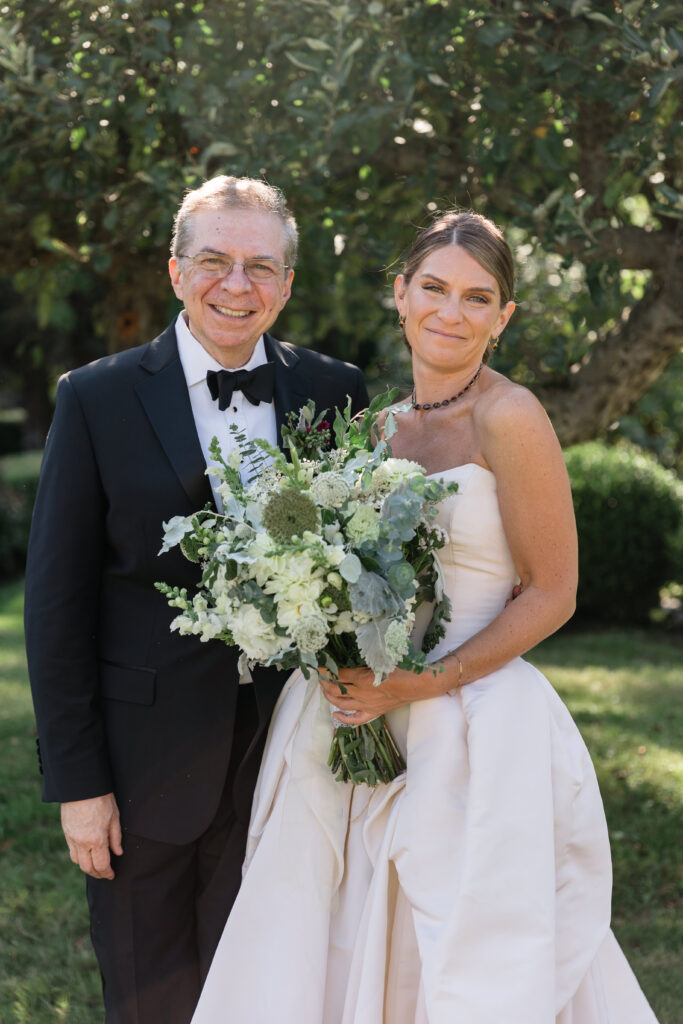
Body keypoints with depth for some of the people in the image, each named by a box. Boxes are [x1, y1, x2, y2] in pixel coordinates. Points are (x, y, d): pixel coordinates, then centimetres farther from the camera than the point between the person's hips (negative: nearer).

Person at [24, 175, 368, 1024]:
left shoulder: (335, 394, 1)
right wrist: (76, 779, -8)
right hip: (145, 761, -1)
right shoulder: (97, 399, -6)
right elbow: (57, 600, -5)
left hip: (282, 760, 2)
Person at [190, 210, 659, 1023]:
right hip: (362, 723, 7)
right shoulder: (388, 423, 9)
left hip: (473, 732, -6)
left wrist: (424, 685, -18)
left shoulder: (508, 418, -11)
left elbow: (551, 594, -11)